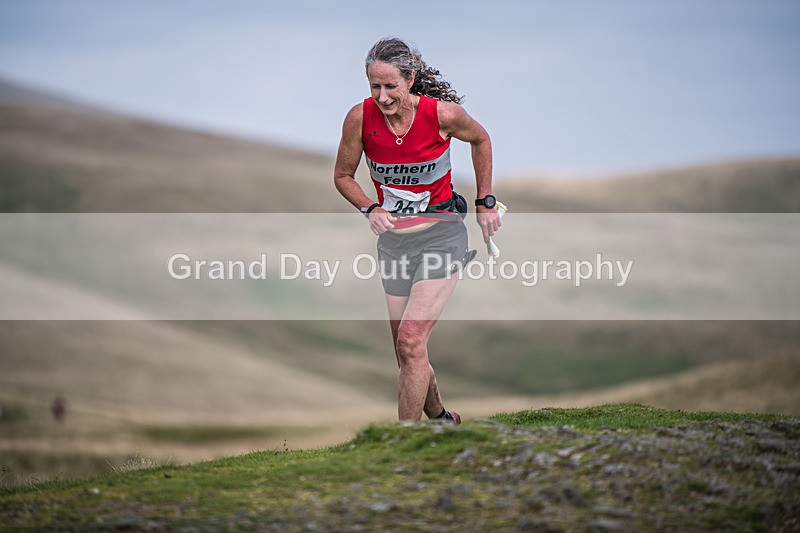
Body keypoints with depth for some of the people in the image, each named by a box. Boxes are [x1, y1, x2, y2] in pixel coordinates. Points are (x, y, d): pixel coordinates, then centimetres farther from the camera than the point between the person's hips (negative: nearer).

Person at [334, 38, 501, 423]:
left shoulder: (442, 113, -17)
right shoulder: (360, 118, -11)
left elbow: (480, 139, 6)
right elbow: (342, 175, 5)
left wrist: (485, 203, 8)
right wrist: (370, 209, -13)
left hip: (440, 235, -4)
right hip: (392, 239, 4)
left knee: (411, 342, -18)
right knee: (406, 352, 8)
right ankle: (441, 419, 34)